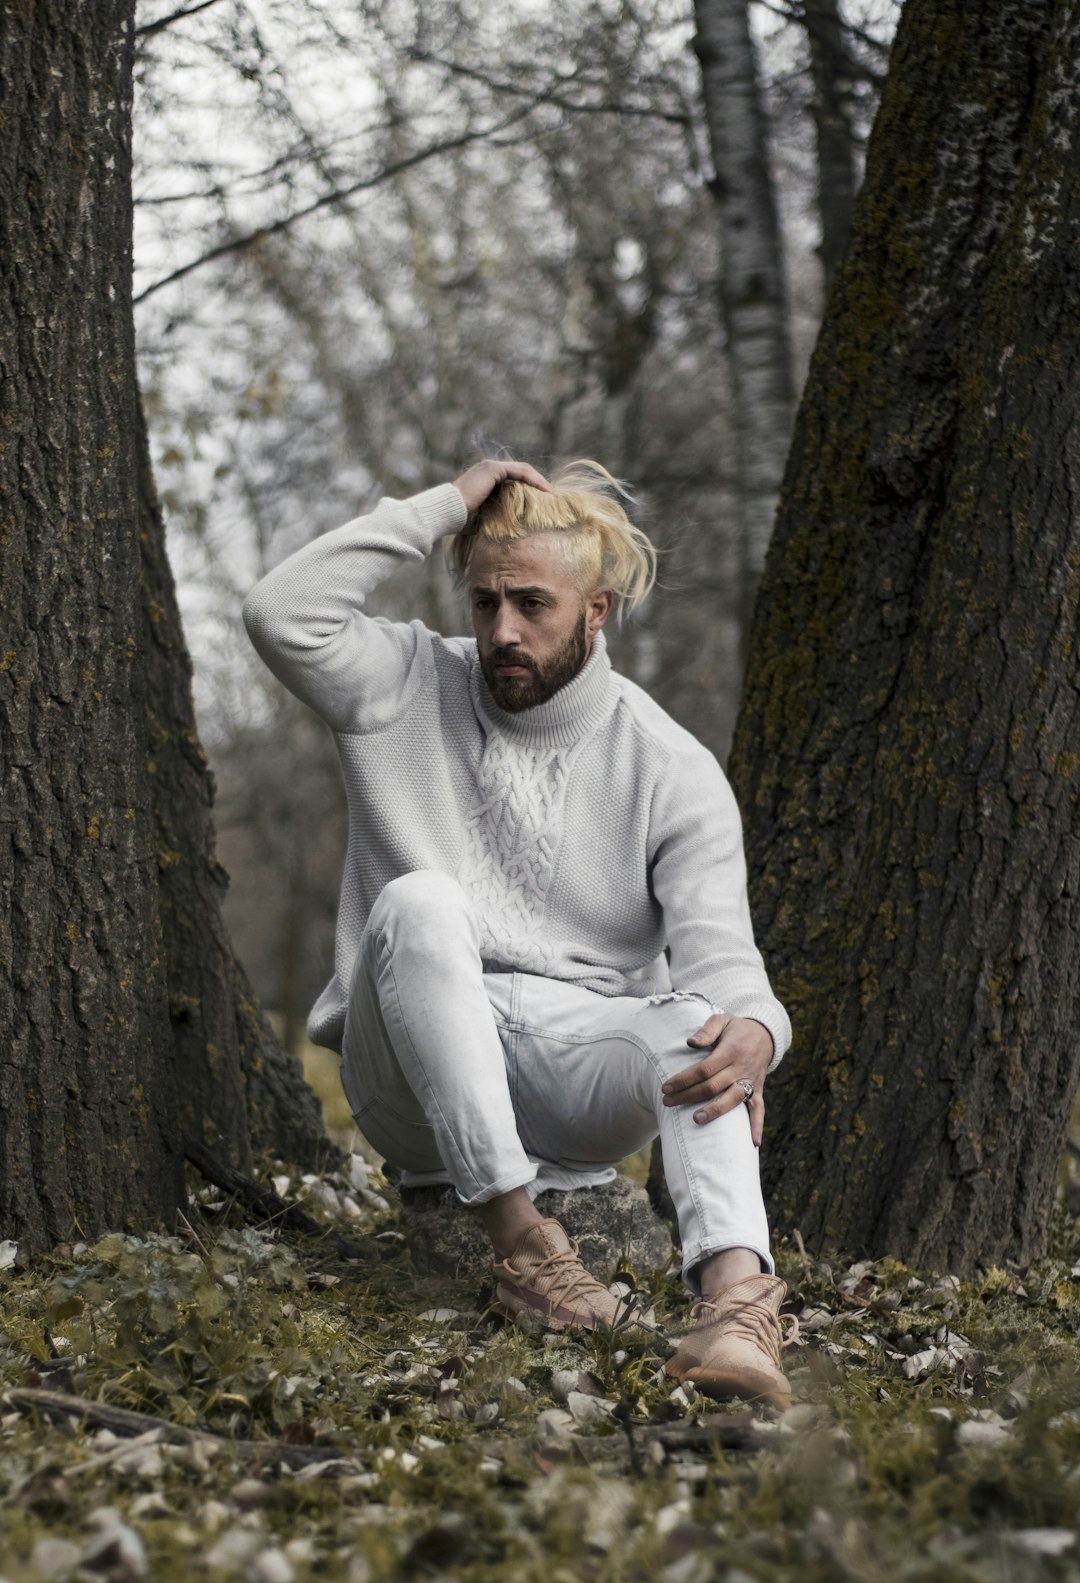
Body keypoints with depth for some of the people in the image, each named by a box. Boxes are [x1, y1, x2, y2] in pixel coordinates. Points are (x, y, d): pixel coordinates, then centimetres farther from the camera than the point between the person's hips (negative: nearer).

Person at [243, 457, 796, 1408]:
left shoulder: (672, 769, 2)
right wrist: (447, 507, -8)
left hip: (581, 1071, 0)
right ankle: (520, 1239, -38)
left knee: (694, 1025, -32)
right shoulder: (409, 689, 7)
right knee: (419, 899, -30)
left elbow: (717, 950, -10)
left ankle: (735, 1294, -59)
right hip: (419, 1076, 0)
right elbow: (282, 615, -11)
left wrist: (753, 1033, -35)